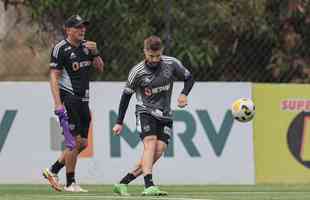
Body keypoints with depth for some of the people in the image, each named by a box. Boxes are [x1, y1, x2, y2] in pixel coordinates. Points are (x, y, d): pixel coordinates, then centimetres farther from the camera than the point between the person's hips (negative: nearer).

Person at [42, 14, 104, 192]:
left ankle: (53, 171, 20)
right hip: (68, 99, -8)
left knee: (82, 143, 8)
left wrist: (95, 52, -4)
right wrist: (58, 104, -20)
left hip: (83, 100, 8)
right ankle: (70, 183, -1)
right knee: (75, 141, -9)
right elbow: (54, 78, -12)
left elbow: (100, 68, 16)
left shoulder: (86, 45, 12)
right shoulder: (61, 49, -9)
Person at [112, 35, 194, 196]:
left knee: (159, 150, -11)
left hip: (164, 115, 3)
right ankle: (149, 186, -36)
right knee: (150, 143, -26)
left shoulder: (172, 64, -5)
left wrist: (184, 94, -10)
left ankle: (123, 183, -4)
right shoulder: (137, 72, -10)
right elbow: (126, 95, 1)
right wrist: (119, 122, 2)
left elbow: (189, 78, 10)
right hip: (145, 112, -3)